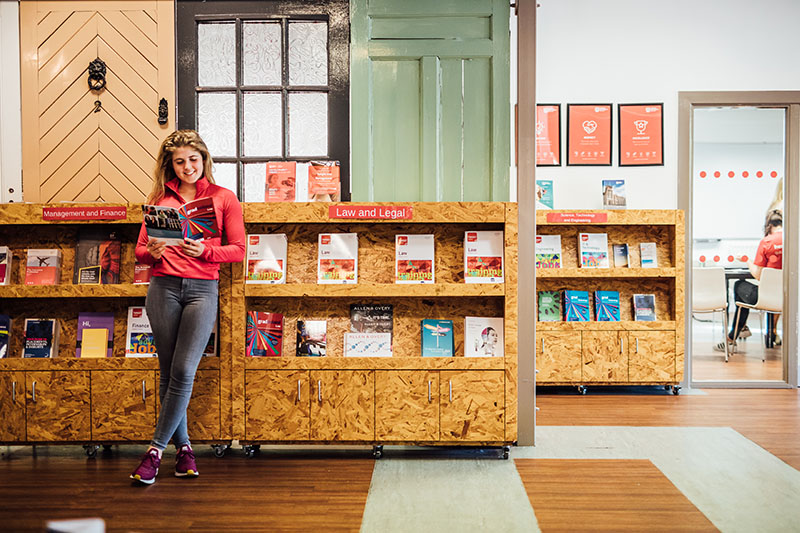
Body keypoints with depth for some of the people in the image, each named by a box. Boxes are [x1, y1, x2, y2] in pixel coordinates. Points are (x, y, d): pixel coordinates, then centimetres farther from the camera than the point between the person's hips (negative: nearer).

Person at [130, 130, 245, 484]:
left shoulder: (223, 198, 8)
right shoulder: (160, 199, 14)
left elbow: (238, 250, 4)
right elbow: (140, 250, 15)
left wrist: (204, 250, -13)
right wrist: (153, 252, -9)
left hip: (203, 288, -2)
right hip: (163, 286, 2)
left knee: (184, 370, -12)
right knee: (169, 373, 3)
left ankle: (156, 448, -3)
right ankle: (183, 447, 16)